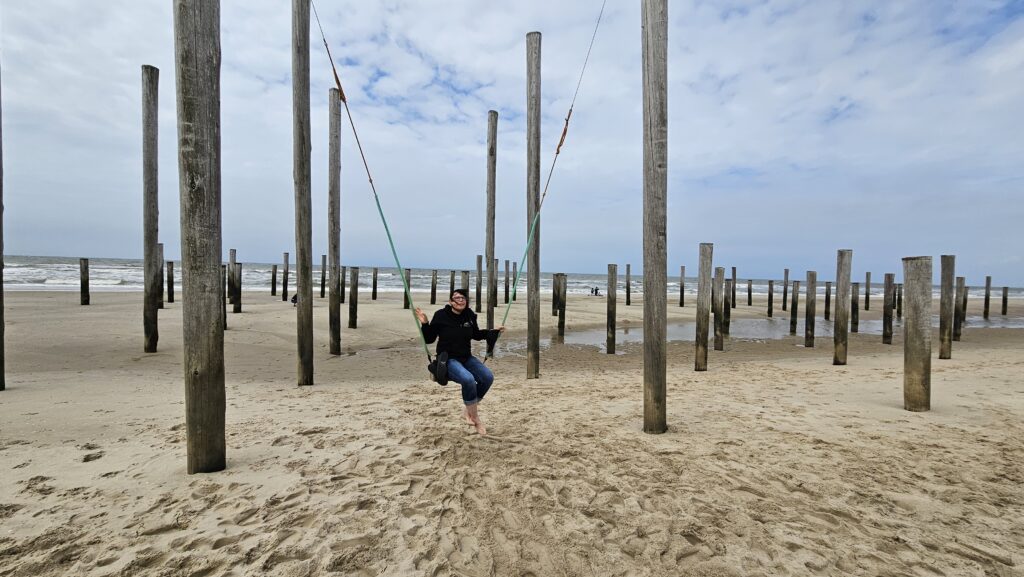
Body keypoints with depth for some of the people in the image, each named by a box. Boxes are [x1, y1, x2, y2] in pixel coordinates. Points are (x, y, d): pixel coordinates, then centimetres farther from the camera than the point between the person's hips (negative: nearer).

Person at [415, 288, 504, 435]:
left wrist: (495, 332, 15)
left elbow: (476, 335, 20)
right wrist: (425, 324, -21)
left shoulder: (470, 316, 2)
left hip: (466, 357, 6)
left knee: (488, 377, -16)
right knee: (468, 379, -32)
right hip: (448, 360, -5)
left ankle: (468, 410, 6)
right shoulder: (441, 315, -11)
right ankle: (475, 419, -10)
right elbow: (429, 339, -6)